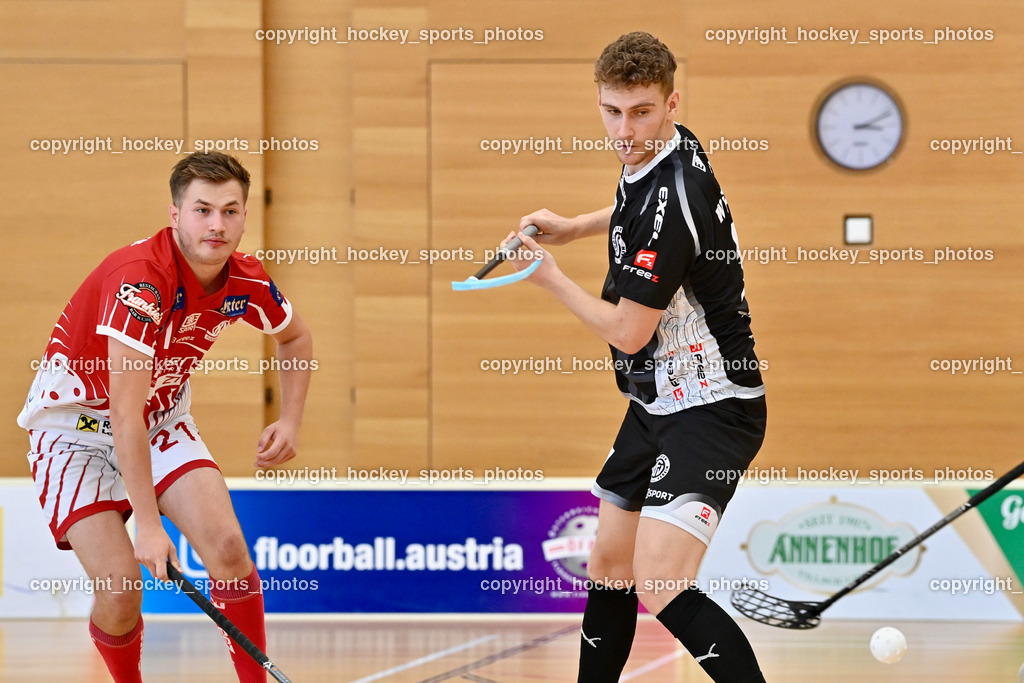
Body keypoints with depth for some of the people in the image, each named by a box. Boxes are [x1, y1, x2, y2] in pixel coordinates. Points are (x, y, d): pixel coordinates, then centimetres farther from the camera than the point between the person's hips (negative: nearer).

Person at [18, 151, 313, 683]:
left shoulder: (247, 282, -11)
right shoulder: (140, 280, -32)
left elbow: (296, 338, 14)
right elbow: (125, 415, -33)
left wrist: (289, 421, -1)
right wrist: (148, 524, -35)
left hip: (163, 419, 5)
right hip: (76, 425, -5)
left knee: (227, 547, -17)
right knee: (119, 586, -17)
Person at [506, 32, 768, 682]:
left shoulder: (669, 204, -25)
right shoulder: (674, 147, 4)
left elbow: (627, 331, -18)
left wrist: (552, 279, -3)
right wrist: (573, 227, 17)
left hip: (709, 406, -10)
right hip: (659, 402, 10)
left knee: (660, 586, -25)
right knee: (609, 568, 18)